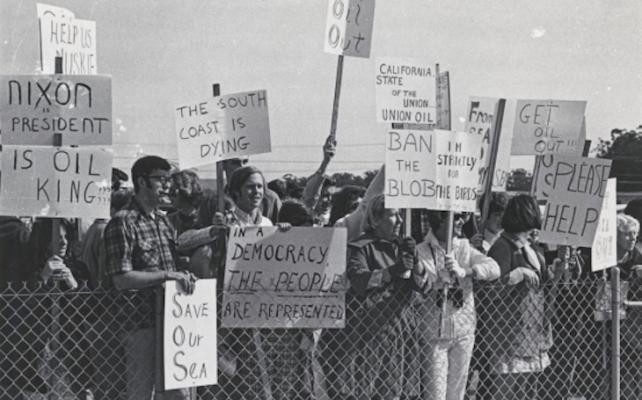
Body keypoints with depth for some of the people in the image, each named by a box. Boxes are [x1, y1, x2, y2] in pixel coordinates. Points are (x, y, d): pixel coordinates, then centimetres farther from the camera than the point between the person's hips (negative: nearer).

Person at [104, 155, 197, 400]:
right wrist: (167, 275, -18)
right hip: (142, 322, -7)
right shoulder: (123, 222, -11)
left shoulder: (163, 221, 14)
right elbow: (121, 280, -17)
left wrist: (184, 276, 4)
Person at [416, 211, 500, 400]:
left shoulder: (464, 248, 6)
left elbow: (494, 268, -8)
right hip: (434, 333, -4)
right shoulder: (422, 251, -7)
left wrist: (464, 271, -21)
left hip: (464, 332, 4)